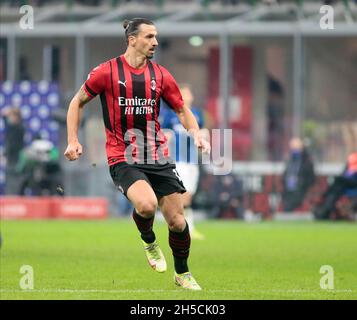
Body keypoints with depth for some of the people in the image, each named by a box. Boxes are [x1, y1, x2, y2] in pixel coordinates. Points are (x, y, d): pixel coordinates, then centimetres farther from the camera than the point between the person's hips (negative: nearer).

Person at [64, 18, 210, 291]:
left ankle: (182, 273, 26)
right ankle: (149, 241, 5)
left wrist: (196, 133, -7)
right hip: (123, 158, -4)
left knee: (177, 220, 0)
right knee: (147, 204, -30)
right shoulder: (107, 71, -4)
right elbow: (77, 102, 7)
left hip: (158, 156, 4)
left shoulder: (161, 75, 5)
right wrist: (73, 141, -2)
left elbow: (182, 110, 13)